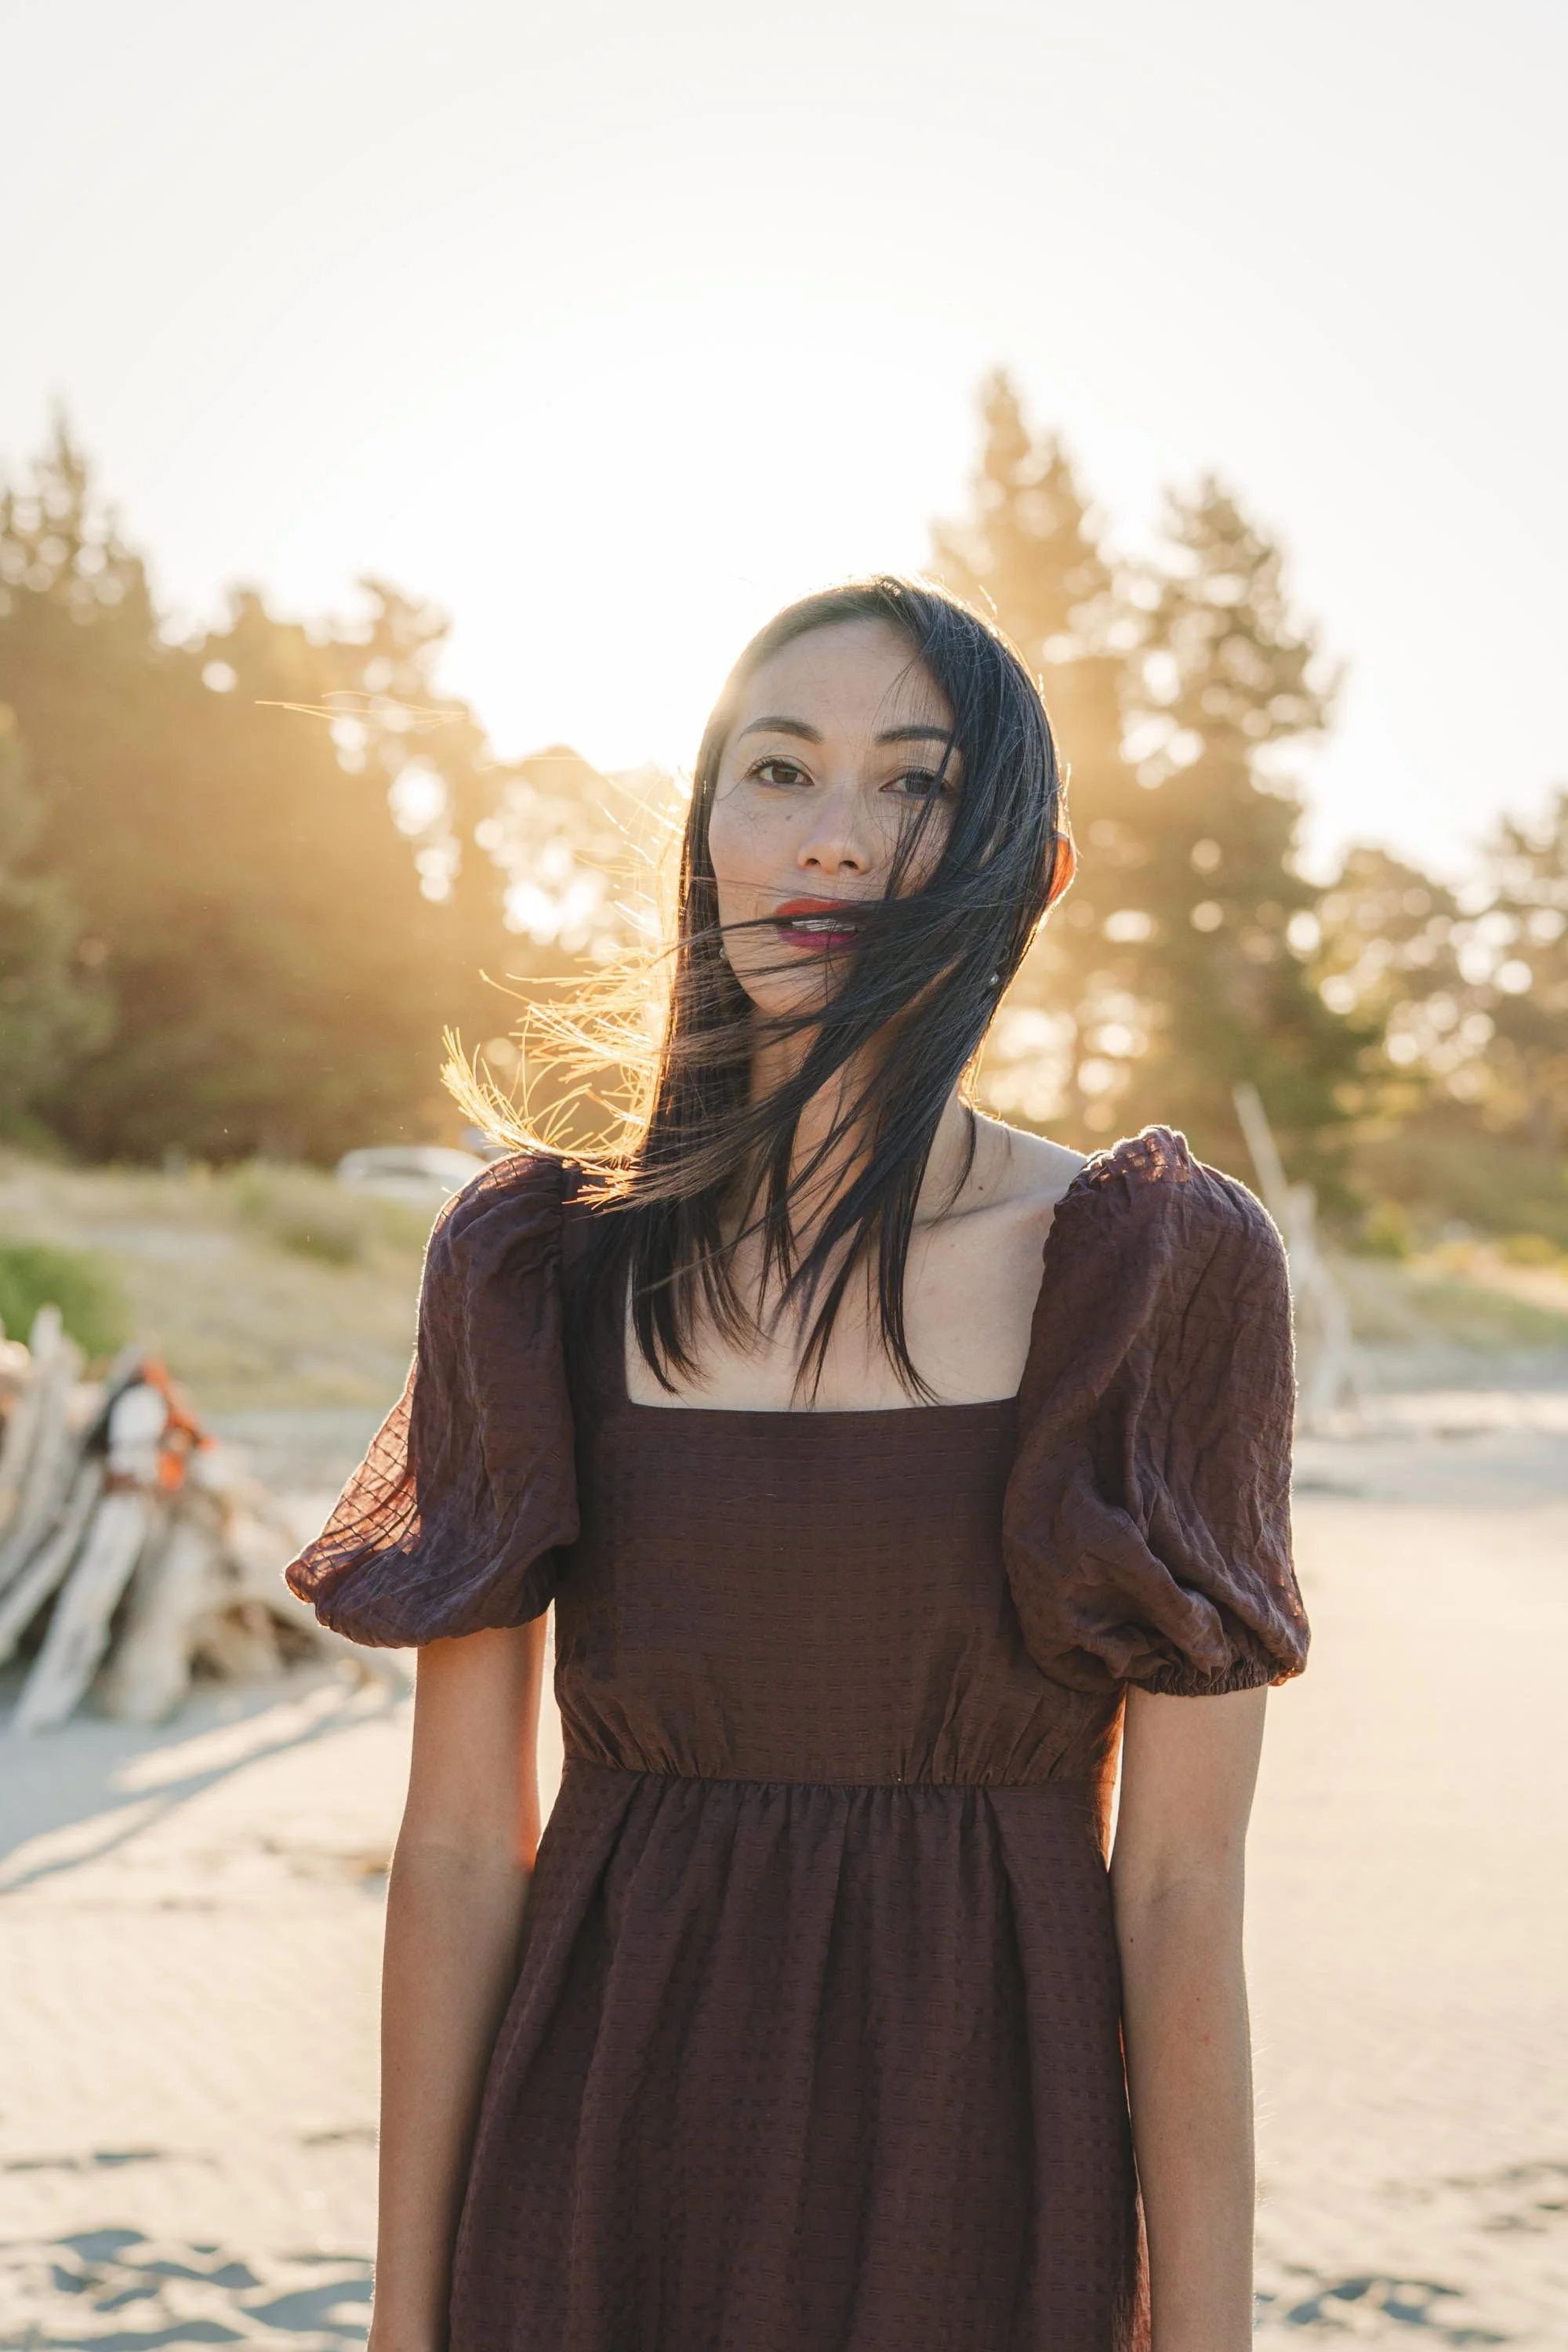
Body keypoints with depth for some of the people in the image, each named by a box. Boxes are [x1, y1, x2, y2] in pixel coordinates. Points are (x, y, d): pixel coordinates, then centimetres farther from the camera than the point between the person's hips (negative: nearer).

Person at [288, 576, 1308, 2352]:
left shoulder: (1168, 1273, -6)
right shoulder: (532, 1270, -1)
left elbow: (1179, 1887, -6)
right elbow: (458, 1844, 1)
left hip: (985, 2203, -1)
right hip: (599, 2198, 2)